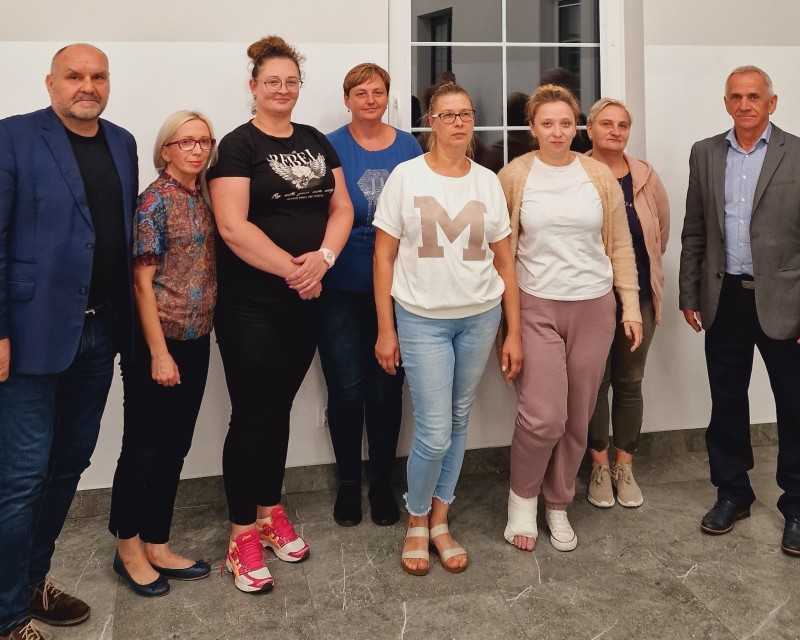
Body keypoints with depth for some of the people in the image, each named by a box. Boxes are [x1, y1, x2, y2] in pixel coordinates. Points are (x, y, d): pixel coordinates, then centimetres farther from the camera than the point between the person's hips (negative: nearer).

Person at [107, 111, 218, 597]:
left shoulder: (205, 198, 10)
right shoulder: (155, 199, -9)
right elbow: (143, 280, -13)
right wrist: (158, 352, -16)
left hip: (196, 342, 7)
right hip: (157, 342, -7)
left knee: (174, 448, 13)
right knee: (143, 448, 4)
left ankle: (157, 546, 26)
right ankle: (129, 548, 21)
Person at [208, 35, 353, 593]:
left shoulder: (316, 142, 12)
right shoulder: (239, 145, -6)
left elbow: (342, 207, 6)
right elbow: (233, 226, -16)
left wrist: (322, 258, -12)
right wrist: (292, 270, -16)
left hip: (305, 301, 5)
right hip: (251, 303, -5)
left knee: (280, 407, 15)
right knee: (252, 414, 0)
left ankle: (272, 512, 30)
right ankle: (242, 535, 14)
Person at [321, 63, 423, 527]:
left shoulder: (408, 147, 6)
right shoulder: (331, 148, 0)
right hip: (342, 286, -1)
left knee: (387, 387, 7)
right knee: (346, 388, 5)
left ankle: (382, 481, 24)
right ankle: (348, 482, 24)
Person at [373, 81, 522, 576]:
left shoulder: (488, 181, 4)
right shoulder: (406, 176, -4)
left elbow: (504, 260, 6)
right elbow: (384, 256, -2)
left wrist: (514, 332, 3)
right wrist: (385, 329, -4)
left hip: (480, 317, 3)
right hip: (422, 319, -3)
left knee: (459, 422, 12)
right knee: (434, 433, -5)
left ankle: (440, 523, 30)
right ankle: (417, 523, 21)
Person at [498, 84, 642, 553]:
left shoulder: (599, 176, 4)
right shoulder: (515, 176, -1)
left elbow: (620, 245, 7)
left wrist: (631, 305, 4)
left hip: (594, 307, 3)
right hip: (537, 307, -2)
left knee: (577, 419, 9)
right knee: (544, 417, -10)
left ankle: (558, 505, 29)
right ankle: (522, 497, 18)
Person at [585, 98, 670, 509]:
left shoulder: (645, 177, 1)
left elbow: (662, 231, 14)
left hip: (638, 294, 3)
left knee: (629, 383, 10)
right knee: (595, 382, 7)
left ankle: (624, 467, 24)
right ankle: (599, 467, 22)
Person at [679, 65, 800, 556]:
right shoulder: (705, 153, 7)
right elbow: (694, 231, 9)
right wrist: (690, 294, 6)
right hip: (725, 298, 3)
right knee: (727, 402, 12)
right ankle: (732, 493, 29)